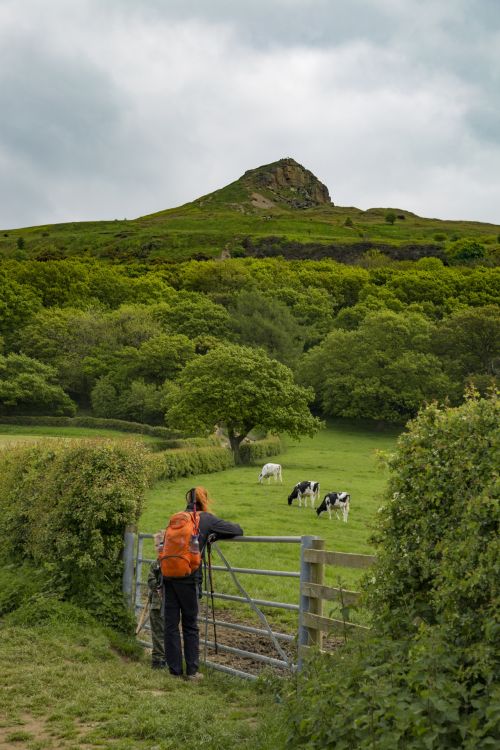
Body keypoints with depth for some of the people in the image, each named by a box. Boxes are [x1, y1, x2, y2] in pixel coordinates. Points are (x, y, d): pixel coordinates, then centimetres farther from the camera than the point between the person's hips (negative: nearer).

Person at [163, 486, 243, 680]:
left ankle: (175, 669, 14)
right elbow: (238, 530, 4)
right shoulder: (207, 519, 1)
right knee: (190, 624, 8)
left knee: (171, 623, 8)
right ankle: (192, 670, 13)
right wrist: (214, 535, 18)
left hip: (169, 574, 4)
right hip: (188, 577, -4)